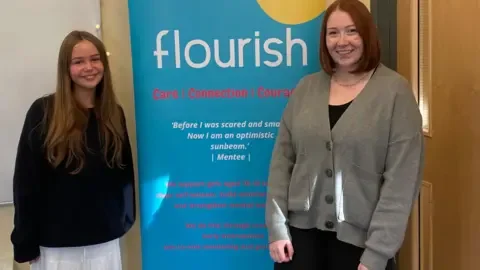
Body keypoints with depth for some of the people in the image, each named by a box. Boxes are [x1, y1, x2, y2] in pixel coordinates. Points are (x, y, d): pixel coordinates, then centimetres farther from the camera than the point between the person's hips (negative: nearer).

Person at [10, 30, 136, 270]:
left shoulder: (114, 113, 4)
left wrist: (126, 217, 8)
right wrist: (26, 243, -7)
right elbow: (26, 181, -7)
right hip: (57, 243, -3)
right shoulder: (43, 112, -8)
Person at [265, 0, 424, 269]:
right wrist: (276, 227, -2)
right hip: (302, 229, 3)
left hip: (360, 237, -2)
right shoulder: (307, 88, 4)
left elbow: (402, 178, -10)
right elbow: (282, 159, 4)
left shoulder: (395, 91, -6)